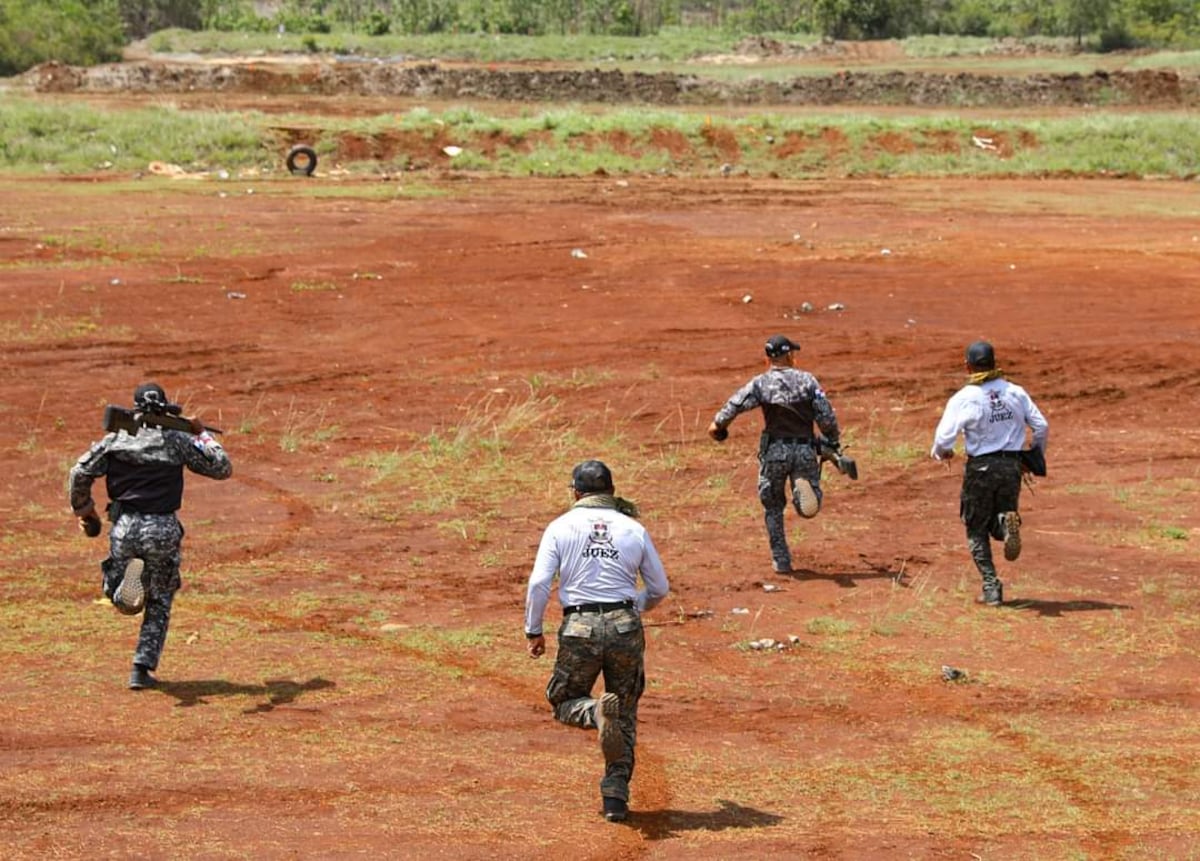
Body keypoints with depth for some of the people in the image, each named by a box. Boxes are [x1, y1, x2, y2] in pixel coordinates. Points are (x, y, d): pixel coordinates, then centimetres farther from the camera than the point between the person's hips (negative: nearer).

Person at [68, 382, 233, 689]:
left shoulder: (116, 439, 4)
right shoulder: (177, 440, -1)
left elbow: (79, 473, 1)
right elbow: (222, 468, 7)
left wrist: (83, 510, 15)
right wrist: (202, 434, 19)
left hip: (125, 527, 1)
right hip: (163, 531, -1)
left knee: (117, 594, 19)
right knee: (160, 603, 15)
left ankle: (121, 586, -19)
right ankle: (142, 670, 5)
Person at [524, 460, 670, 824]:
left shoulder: (561, 527, 4)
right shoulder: (634, 529, 9)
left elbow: (538, 583, -6)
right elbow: (659, 588, 13)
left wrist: (533, 631, 6)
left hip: (579, 628, -2)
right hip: (625, 626, 2)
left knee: (564, 701, 16)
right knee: (626, 718, 13)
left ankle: (598, 712, -18)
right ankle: (616, 794, 5)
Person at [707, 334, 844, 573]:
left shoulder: (761, 383, -1)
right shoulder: (807, 379, 2)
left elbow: (736, 403, -16)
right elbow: (826, 415, -5)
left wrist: (718, 425, -10)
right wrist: (833, 441, 6)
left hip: (774, 450, 0)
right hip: (805, 450, 0)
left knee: (773, 507, 15)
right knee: (809, 507, 6)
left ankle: (781, 560, 13)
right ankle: (804, 489, -30)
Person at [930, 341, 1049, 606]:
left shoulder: (964, 398, -11)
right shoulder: (1015, 392, 1)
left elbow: (944, 436, -15)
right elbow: (1041, 425, 2)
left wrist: (941, 451, 8)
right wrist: (1038, 455, 20)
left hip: (980, 468, -3)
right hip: (1012, 465, 3)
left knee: (977, 530, 11)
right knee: (999, 521, 18)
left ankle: (991, 588, 0)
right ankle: (1006, 524, -21)